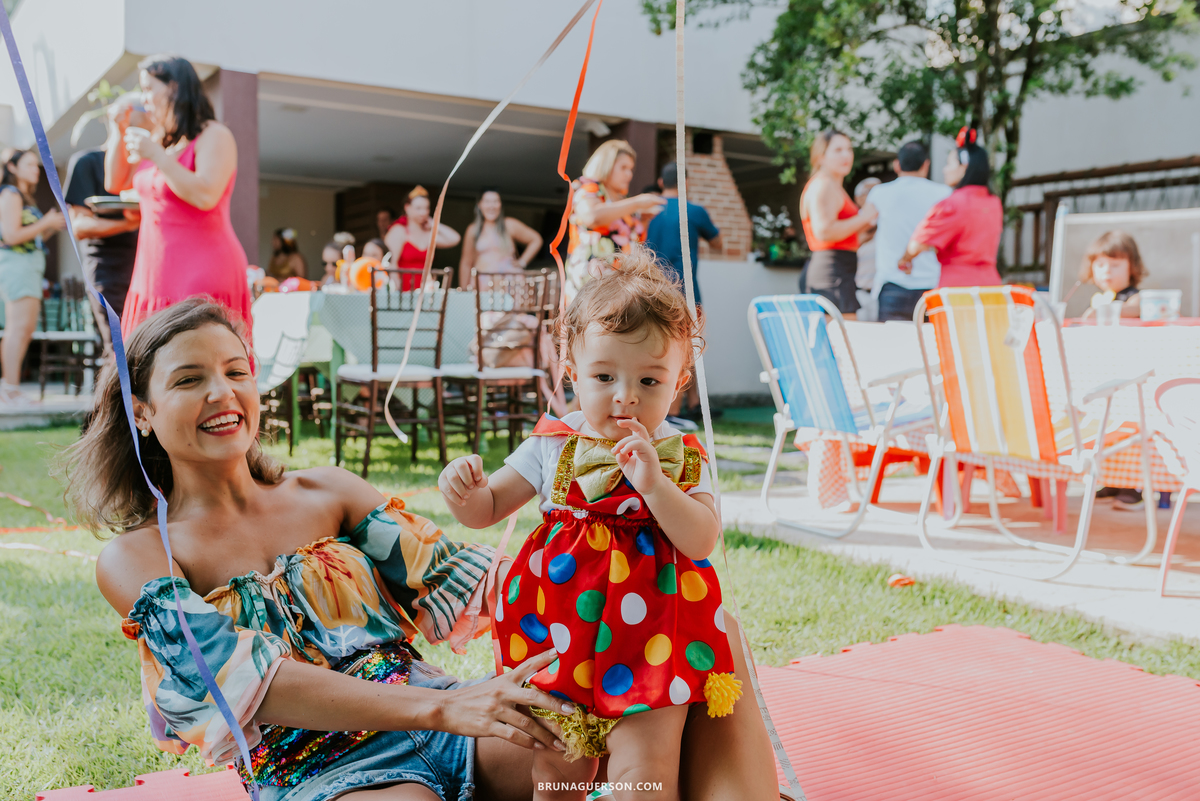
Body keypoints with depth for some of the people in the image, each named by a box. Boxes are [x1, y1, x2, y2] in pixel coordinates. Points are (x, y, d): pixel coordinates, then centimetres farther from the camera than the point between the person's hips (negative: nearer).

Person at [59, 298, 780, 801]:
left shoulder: (329, 492, 14)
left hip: (452, 717, 4)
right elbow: (246, 676, -13)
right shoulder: (137, 560, 3)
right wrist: (442, 707, -27)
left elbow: (451, 578, 5)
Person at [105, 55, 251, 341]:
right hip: (155, 277, 8)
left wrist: (156, 155, -17)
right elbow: (115, 183, 23)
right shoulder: (159, 138, 19)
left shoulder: (214, 136, -6)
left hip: (201, 276, -8)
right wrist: (118, 129, 13)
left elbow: (206, 195, -20)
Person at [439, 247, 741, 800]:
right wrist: (463, 490, -18)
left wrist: (652, 481, -27)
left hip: (650, 647, -2)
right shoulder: (552, 448, 0)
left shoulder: (684, 459, -4)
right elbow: (487, 509, 5)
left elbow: (701, 541, -16)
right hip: (562, 640, 2)